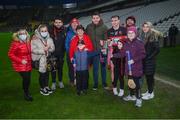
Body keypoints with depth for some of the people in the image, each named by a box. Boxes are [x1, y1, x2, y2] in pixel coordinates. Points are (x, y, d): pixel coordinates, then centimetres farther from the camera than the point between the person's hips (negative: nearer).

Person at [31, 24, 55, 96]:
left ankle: (46, 86, 34)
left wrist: (49, 48, -19)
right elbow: (33, 50, -15)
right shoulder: (35, 39, -9)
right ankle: (42, 88, 22)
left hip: (48, 58, 5)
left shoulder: (49, 39, 5)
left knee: (47, 73, 15)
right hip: (39, 60, -4)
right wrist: (43, 51, -20)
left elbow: (53, 48, 2)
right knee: (42, 74, 4)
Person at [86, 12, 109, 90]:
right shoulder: (89, 27, 2)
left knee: (103, 67, 12)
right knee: (95, 68, 8)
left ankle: (104, 83, 27)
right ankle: (95, 84, 22)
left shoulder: (104, 27, -5)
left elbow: (106, 39, -7)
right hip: (94, 51, 1)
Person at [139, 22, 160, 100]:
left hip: (150, 60, -6)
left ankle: (151, 93, 13)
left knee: (150, 76, 1)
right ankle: (149, 91, 27)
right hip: (144, 60, 6)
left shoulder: (153, 36, -10)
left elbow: (157, 49, -13)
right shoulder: (142, 36, 9)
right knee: (147, 75, 13)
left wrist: (150, 57, -14)